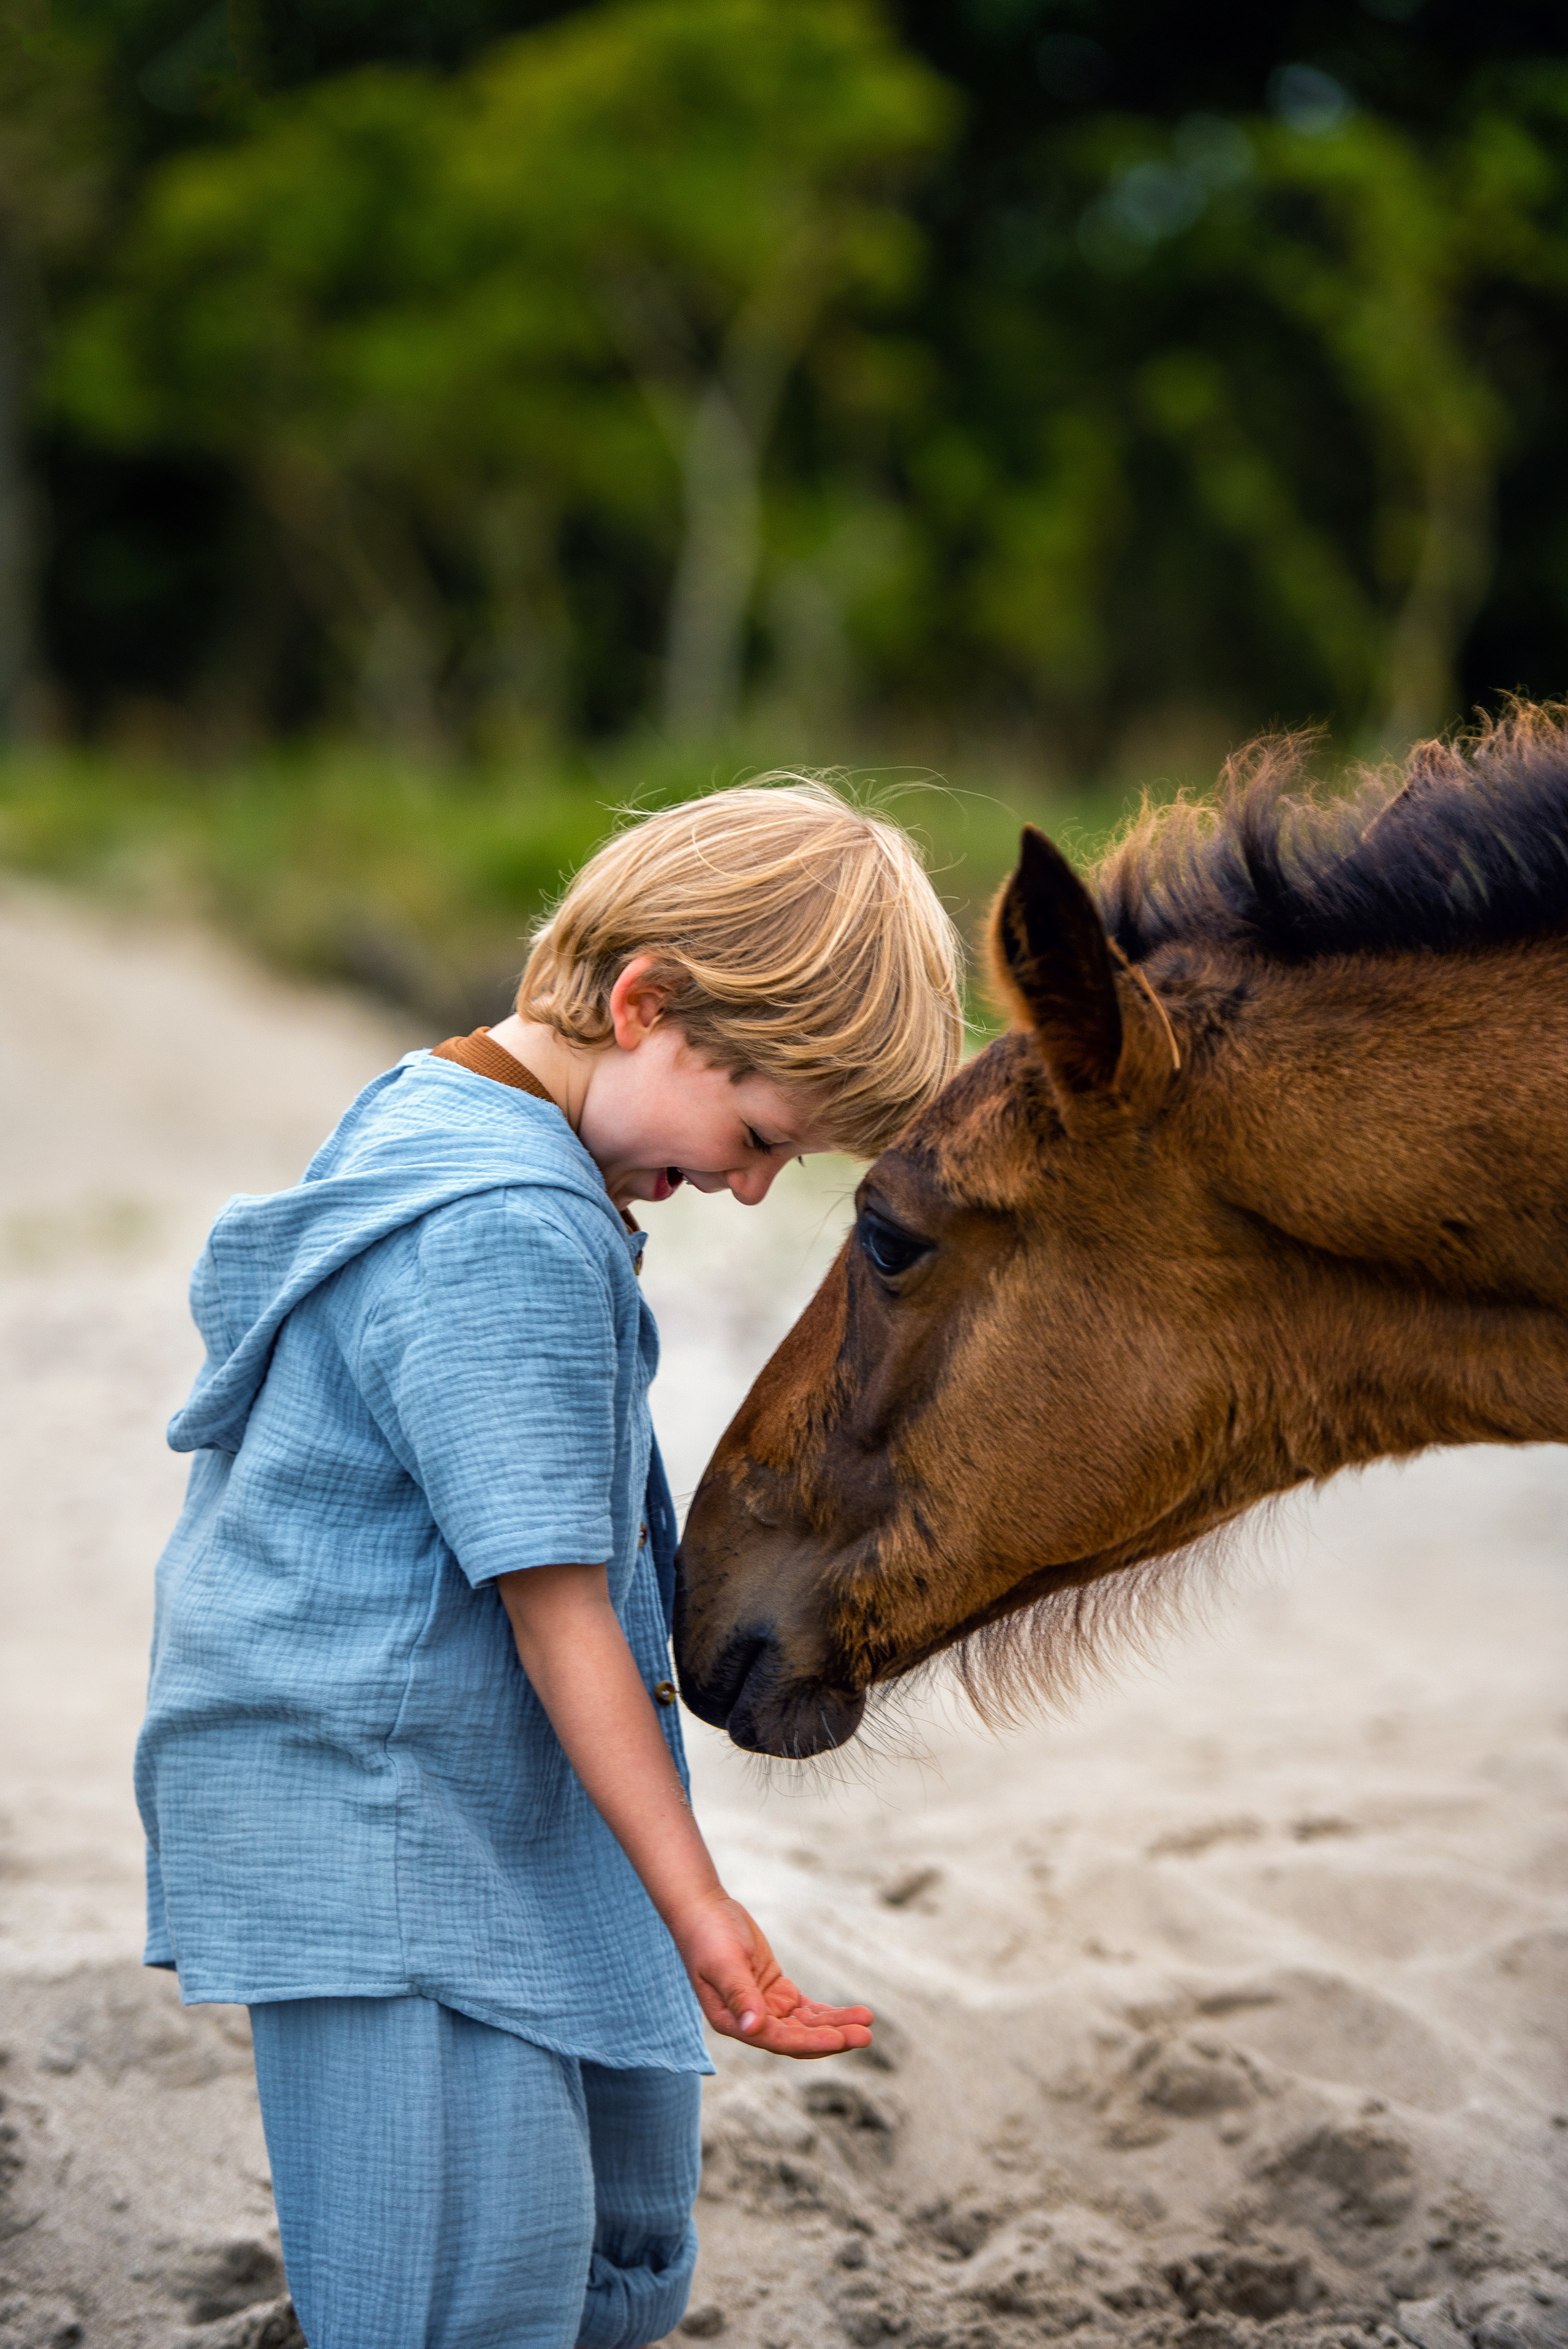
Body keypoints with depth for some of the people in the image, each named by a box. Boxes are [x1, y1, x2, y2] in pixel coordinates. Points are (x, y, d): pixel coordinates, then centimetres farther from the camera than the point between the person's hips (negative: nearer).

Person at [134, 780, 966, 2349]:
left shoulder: (439, 1113, 10)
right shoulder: (515, 1235, -23)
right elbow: (558, 1609, -21)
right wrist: (696, 1904, -17)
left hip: (508, 1811, 11)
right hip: (381, 1829, -11)